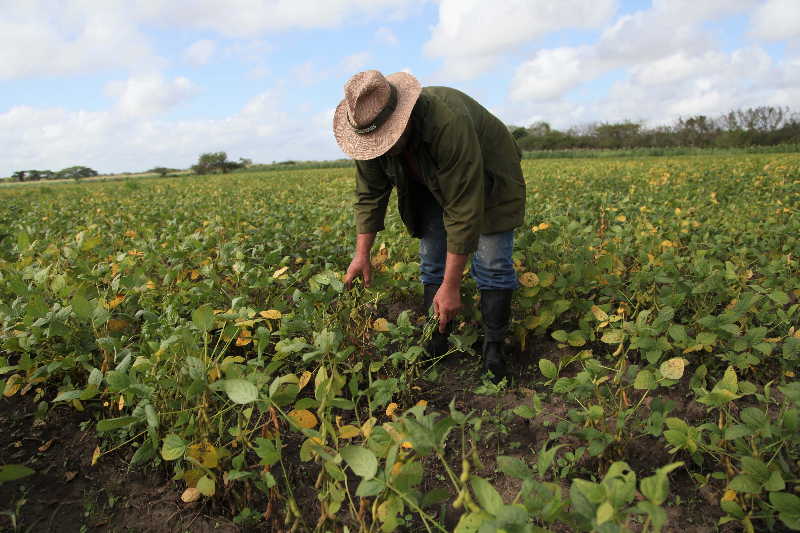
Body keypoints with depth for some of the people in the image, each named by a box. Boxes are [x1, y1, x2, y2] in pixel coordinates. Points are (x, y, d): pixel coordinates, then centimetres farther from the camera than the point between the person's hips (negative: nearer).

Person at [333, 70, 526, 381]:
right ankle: (436, 344, 12)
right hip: (433, 185, 6)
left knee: (492, 264, -10)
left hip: (487, 183, -5)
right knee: (431, 261, 2)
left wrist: (451, 285, -39)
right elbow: (369, 194, -10)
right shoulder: (370, 131, -21)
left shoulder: (449, 124, -43)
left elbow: (464, 210, -41)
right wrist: (362, 253, -17)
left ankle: (494, 348, 2)